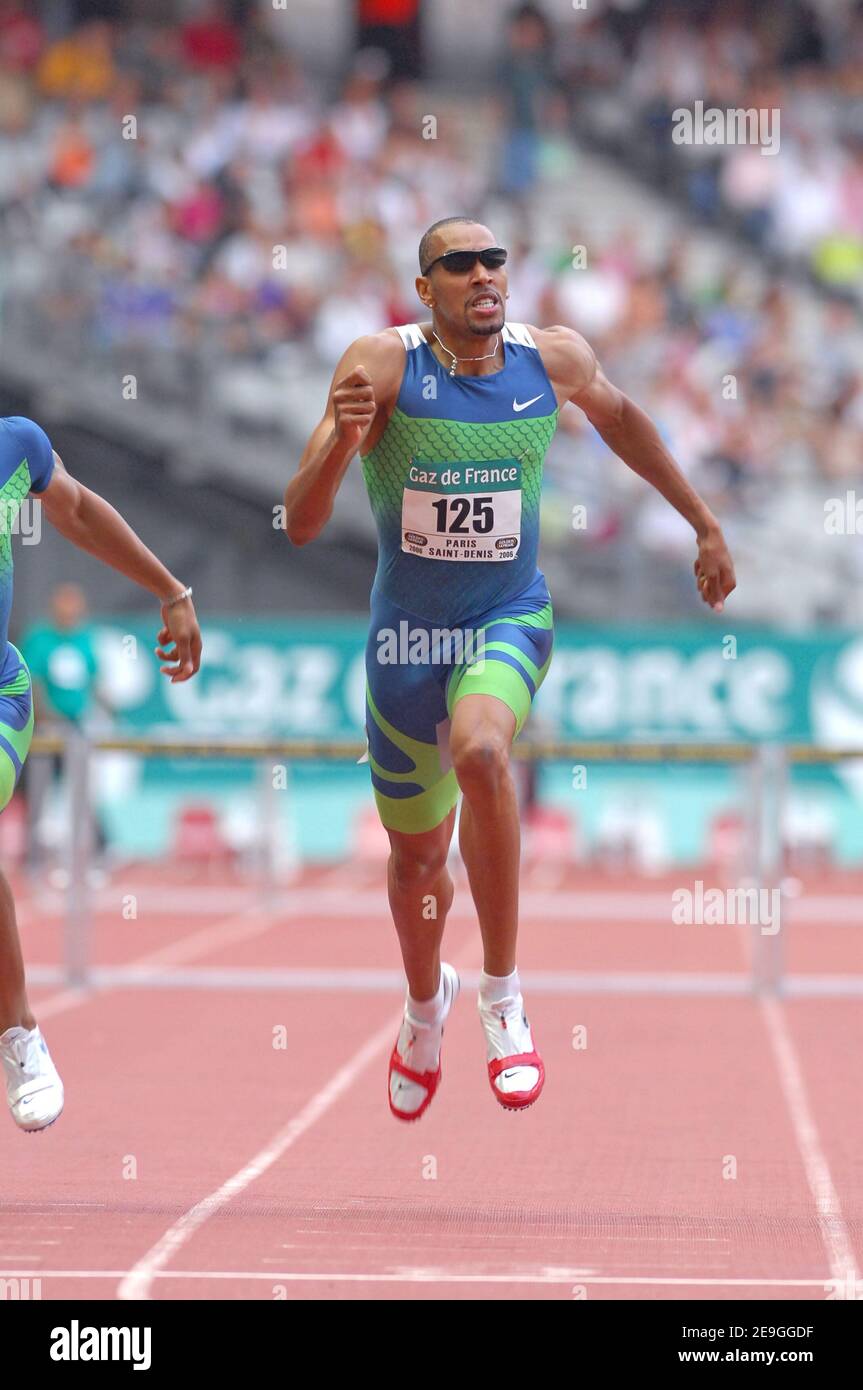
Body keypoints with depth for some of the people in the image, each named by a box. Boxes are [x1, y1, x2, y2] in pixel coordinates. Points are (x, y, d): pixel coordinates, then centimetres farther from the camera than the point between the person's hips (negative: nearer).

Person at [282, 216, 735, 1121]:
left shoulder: (554, 360, -9)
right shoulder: (385, 364, -17)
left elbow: (617, 416, 17)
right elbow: (299, 525, -24)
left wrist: (705, 526, 22)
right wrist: (340, 439, -44)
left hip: (509, 620, 0)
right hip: (407, 635, 0)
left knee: (479, 751, -34)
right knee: (416, 856, 15)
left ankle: (502, 994, -20)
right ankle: (426, 1004, 49)